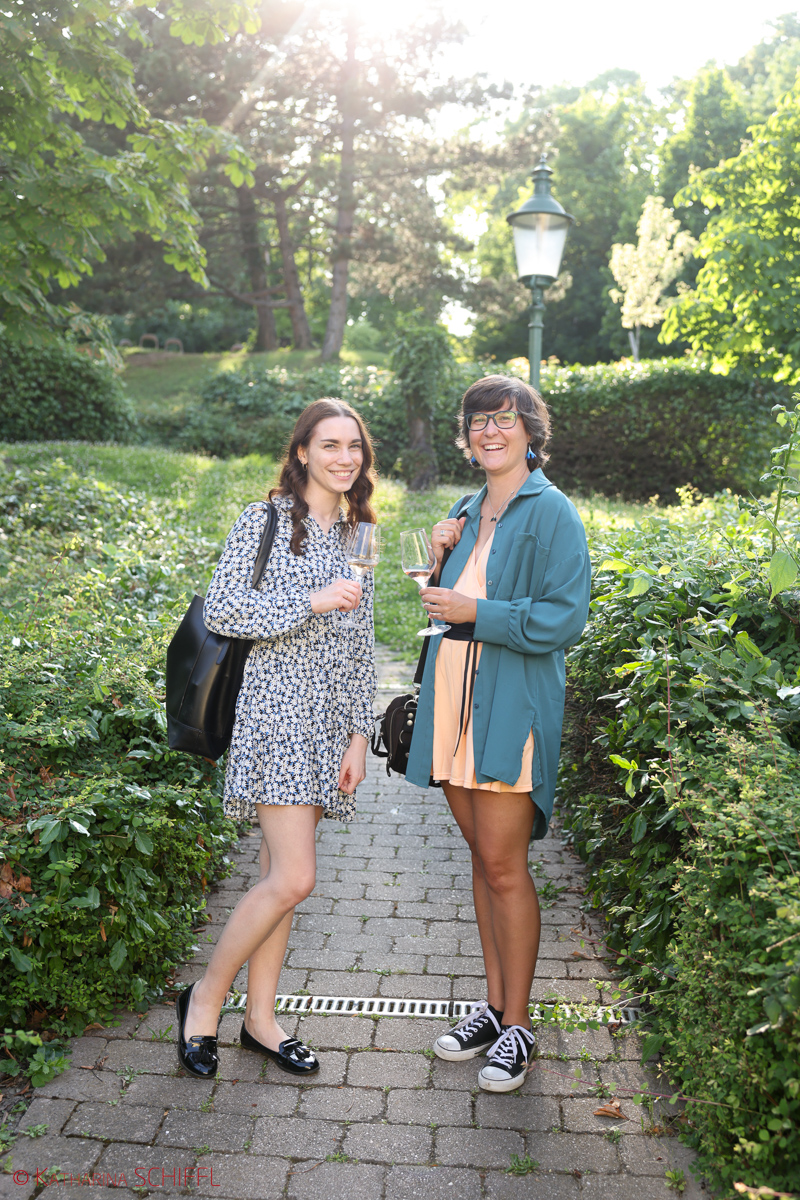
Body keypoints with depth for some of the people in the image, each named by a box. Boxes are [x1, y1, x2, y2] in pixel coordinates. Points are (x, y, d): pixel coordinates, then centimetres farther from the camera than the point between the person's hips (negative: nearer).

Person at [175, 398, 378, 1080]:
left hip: (328, 721, 6)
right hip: (276, 712, -6)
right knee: (293, 878, -11)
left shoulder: (357, 536, 15)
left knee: (280, 874, 11)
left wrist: (358, 736, 9)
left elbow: (361, 646, 14)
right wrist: (310, 601, -17)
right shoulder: (265, 522, -3)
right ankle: (205, 998, 11)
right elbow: (220, 612, -10)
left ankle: (260, 1017, 23)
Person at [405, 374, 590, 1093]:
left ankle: (517, 1026, 14)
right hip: (455, 700, 7)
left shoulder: (551, 512, -7)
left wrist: (475, 612, -17)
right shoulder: (466, 513, 15)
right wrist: (441, 561, 3)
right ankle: (494, 1005, 27)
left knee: (503, 866, -2)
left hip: (511, 708, -7)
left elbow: (564, 620, -13)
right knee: (482, 859, 14)